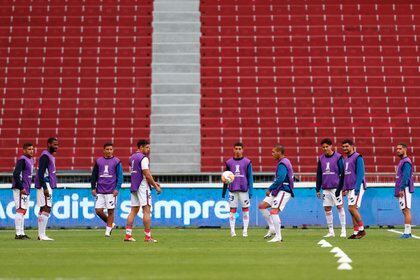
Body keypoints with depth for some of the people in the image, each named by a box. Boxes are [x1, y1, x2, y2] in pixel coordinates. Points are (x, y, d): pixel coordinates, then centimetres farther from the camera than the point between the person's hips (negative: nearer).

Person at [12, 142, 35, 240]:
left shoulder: (31, 160, 16)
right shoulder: (22, 160, -13)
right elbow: (16, 174, -21)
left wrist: (28, 188, 16)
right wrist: (21, 188, -22)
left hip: (26, 189, 10)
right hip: (20, 189, -10)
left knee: (23, 211, 12)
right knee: (20, 210, -10)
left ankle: (22, 233, 17)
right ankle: (18, 234, -9)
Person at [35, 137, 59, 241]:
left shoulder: (50, 156, 19)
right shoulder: (45, 156, -13)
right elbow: (40, 173, -20)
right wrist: (45, 188, -24)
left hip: (47, 185, 10)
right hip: (44, 185, -10)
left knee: (43, 210, 10)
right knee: (46, 209, -12)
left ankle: (41, 234, 13)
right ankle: (42, 235, -13)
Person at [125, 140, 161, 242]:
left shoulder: (132, 157, 16)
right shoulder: (143, 158, -12)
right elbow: (147, 175, -17)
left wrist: (152, 182, 21)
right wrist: (156, 186, -7)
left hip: (134, 187, 8)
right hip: (142, 187, -8)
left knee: (134, 211, 10)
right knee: (146, 211, -6)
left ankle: (128, 235, 6)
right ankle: (148, 236, -8)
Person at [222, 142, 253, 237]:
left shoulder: (247, 162, 3)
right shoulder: (229, 162, 8)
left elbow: (250, 177, 3)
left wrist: (250, 190, -5)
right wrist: (223, 191, 13)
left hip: (244, 189, -1)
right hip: (232, 189, 1)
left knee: (245, 209, 1)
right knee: (232, 209, 1)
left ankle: (245, 230, 6)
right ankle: (232, 230, 6)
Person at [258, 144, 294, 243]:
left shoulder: (282, 164, -16)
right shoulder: (284, 162, 16)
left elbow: (280, 179, -26)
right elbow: (291, 177, 24)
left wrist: (270, 189, -18)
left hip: (284, 191, -11)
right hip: (278, 191, 11)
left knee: (273, 212, -17)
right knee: (262, 206, 8)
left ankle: (278, 237, -11)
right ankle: (272, 229, 11)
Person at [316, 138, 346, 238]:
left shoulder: (338, 157, -4)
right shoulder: (321, 159, 10)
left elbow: (342, 173, -6)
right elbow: (319, 175, 14)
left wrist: (339, 188, -12)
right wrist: (318, 189, 10)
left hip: (335, 187, -5)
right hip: (325, 188, 5)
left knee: (339, 207, -5)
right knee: (327, 209, 5)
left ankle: (343, 230, 0)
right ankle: (331, 231, 12)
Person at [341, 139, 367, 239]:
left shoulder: (357, 157, -10)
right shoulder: (346, 159, 17)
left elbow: (360, 174, -16)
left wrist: (357, 188, -22)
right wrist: (344, 188, 16)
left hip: (357, 187, -9)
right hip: (350, 188, 9)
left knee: (352, 208, -14)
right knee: (353, 209, 7)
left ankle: (361, 229, -5)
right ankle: (356, 232, 9)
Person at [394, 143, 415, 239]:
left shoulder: (406, 161, -11)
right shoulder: (402, 161, 21)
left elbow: (405, 176, -20)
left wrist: (401, 189, -25)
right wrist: (398, 191, 21)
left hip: (404, 190, -10)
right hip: (401, 190, 10)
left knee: (406, 210, -12)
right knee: (405, 211, 10)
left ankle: (407, 232, -15)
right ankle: (407, 232, 12)